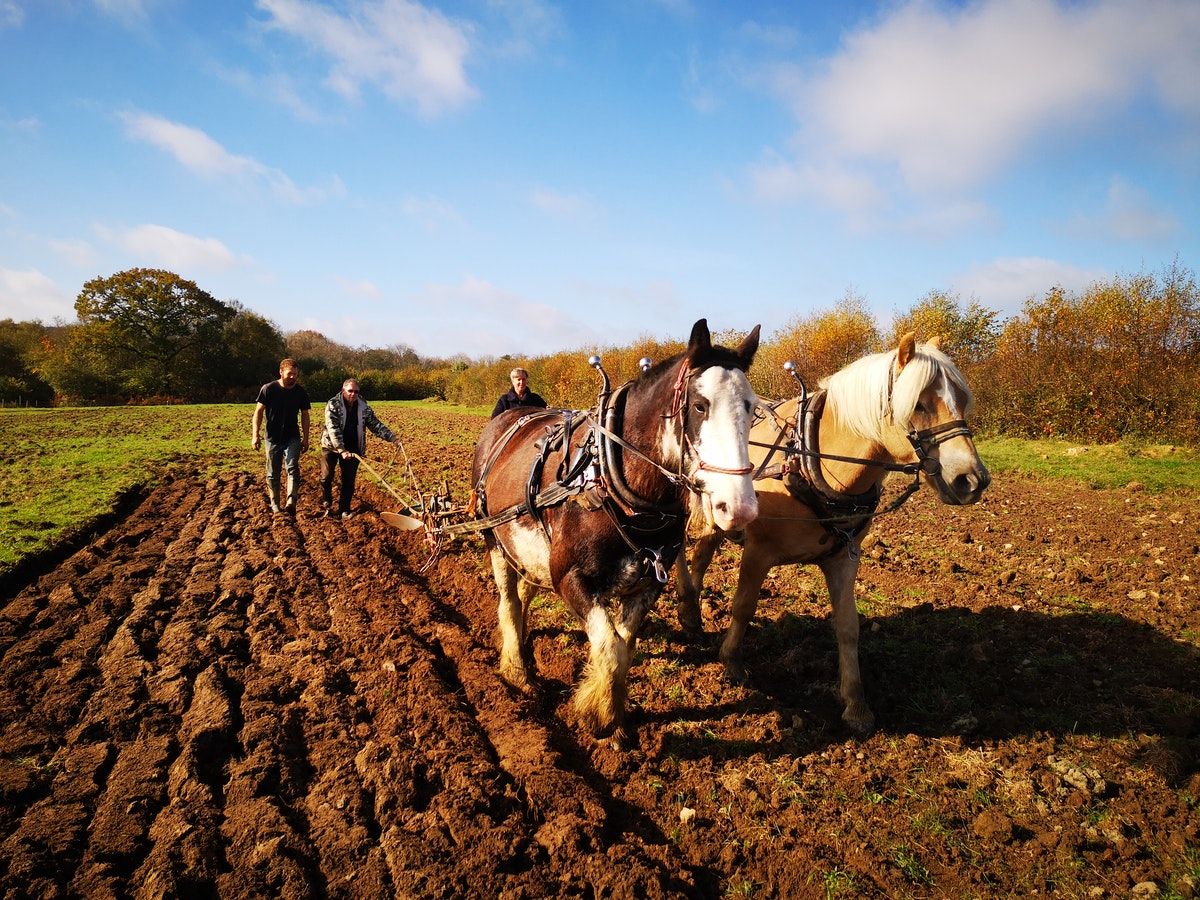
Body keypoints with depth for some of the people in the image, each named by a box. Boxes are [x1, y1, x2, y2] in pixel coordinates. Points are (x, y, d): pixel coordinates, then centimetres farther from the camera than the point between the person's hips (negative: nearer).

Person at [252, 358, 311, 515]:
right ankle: (274, 504, 23)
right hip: (273, 438, 0)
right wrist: (255, 435, -12)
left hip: (292, 437, 0)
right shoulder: (268, 389, -8)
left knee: (292, 467, -19)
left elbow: (304, 416, 7)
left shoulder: (301, 392, -2)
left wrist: (305, 438, 4)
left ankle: (291, 502, -30)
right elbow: (258, 412, -5)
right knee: (273, 473, 8)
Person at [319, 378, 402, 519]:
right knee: (326, 477, -3)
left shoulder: (363, 407, -2)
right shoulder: (333, 404, -13)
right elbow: (332, 429, -22)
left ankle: (344, 510, 14)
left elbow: (376, 424, 2)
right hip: (331, 446, -3)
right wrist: (341, 450, -32)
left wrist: (393, 438, -11)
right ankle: (327, 504, 22)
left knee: (349, 481, 3)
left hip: (353, 448, 3)